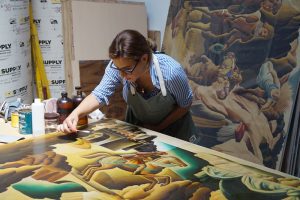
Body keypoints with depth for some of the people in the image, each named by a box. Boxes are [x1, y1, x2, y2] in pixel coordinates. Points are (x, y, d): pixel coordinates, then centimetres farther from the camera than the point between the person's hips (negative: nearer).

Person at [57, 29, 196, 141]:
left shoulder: (171, 72, -36)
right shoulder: (118, 65, -30)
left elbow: (185, 104, -19)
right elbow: (100, 95, -23)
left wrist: (159, 128, -16)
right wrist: (75, 114, -40)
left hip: (172, 125, -2)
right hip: (138, 125, 3)